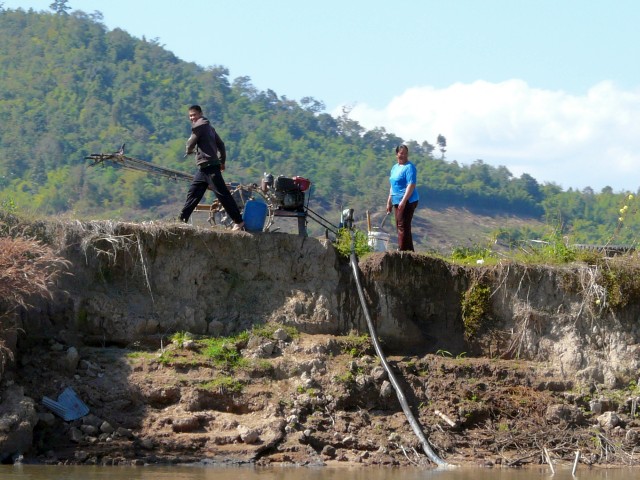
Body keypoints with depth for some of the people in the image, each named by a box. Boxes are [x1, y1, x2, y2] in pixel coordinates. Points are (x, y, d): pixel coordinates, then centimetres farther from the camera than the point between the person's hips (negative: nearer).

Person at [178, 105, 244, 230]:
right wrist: (222, 161, 20)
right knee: (193, 193, 12)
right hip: (203, 168, 10)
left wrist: (188, 151, 15)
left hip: (209, 167, -10)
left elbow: (191, 143, -7)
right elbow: (221, 144, 20)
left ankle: (238, 221, -10)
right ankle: (182, 219, 16)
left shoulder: (199, 125, -7)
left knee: (223, 194, -10)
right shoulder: (208, 126, 20)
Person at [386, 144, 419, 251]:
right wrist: (389, 202, 23)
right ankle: (409, 251, 18)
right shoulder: (395, 167, 17)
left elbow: (411, 185, -19)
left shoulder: (409, 167, -10)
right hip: (397, 201, 9)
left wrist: (403, 201, -25)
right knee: (400, 227, 12)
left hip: (407, 202, -9)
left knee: (403, 227, -11)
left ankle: (402, 250, -11)